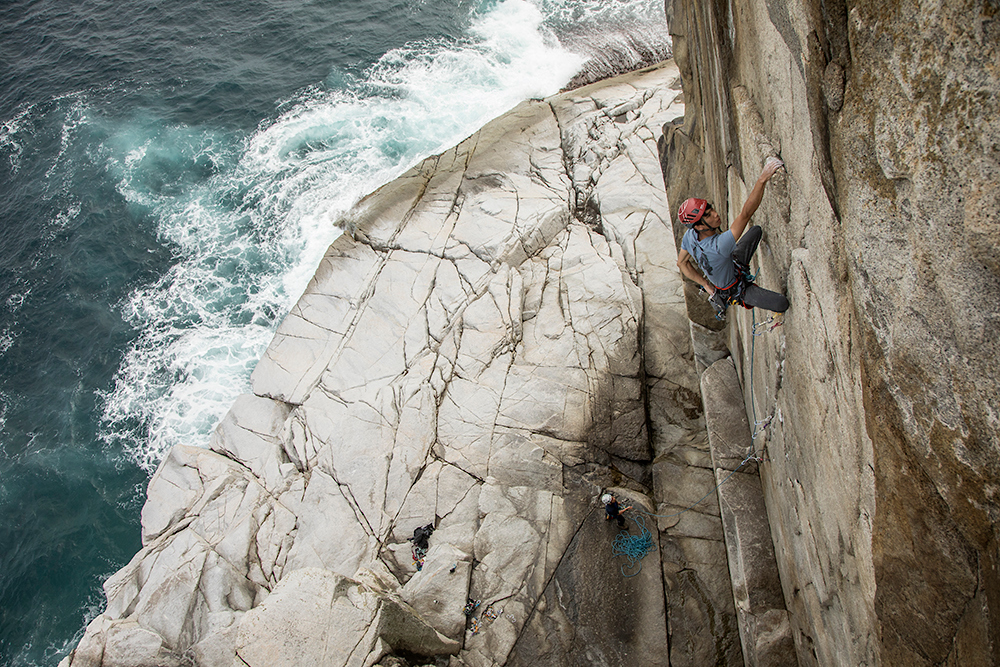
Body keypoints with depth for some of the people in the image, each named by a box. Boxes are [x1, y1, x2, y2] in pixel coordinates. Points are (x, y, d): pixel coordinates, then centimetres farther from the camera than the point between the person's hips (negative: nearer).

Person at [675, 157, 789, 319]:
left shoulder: (689, 235, -24)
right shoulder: (718, 246, -48)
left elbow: (681, 263, -9)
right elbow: (746, 213, -52)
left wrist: (705, 283, -4)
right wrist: (763, 179, -55)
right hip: (734, 290, -7)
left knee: (756, 230, 15)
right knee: (782, 304, -14)